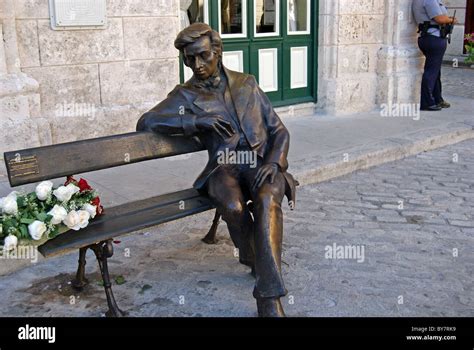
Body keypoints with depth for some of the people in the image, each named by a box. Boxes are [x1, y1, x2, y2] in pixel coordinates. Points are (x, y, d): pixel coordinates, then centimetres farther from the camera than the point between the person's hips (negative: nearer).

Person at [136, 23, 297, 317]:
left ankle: (270, 302, -35)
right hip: (224, 168, -1)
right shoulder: (186, 95, 12)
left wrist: (273, 162, -8)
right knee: (234, 207, -35)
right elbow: (146, 122, -5)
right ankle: (260, 265, -5)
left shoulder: (247, 83, 18)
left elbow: (279, 131, 14)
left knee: (267, 201, -34)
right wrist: (197, 121, -16)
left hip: (262, 161, 1)